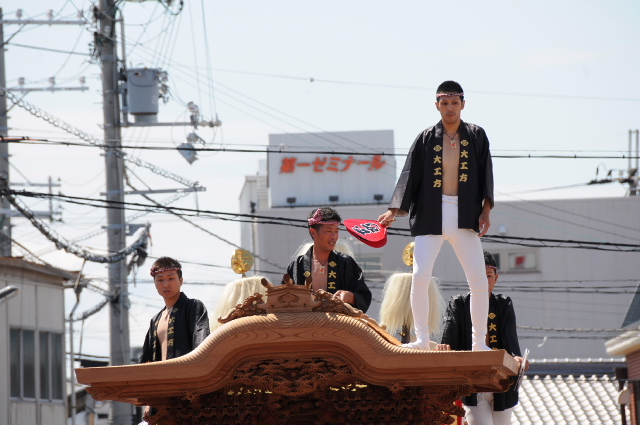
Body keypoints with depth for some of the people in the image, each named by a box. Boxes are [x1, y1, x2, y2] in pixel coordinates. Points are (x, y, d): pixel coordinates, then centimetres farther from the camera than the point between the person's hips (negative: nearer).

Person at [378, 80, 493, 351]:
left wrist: (486, 210, -4)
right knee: (420, 275, -13)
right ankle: (422, 337, -2)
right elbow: (410, 176, 3)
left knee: (479, 281, -5)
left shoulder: (476, 136, 7)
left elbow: (486, 175, 7)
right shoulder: (426, 138, 5)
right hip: (430, 215, -1)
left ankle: (479, 342, 4)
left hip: (465, 216, 1)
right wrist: (394, 211, -5)